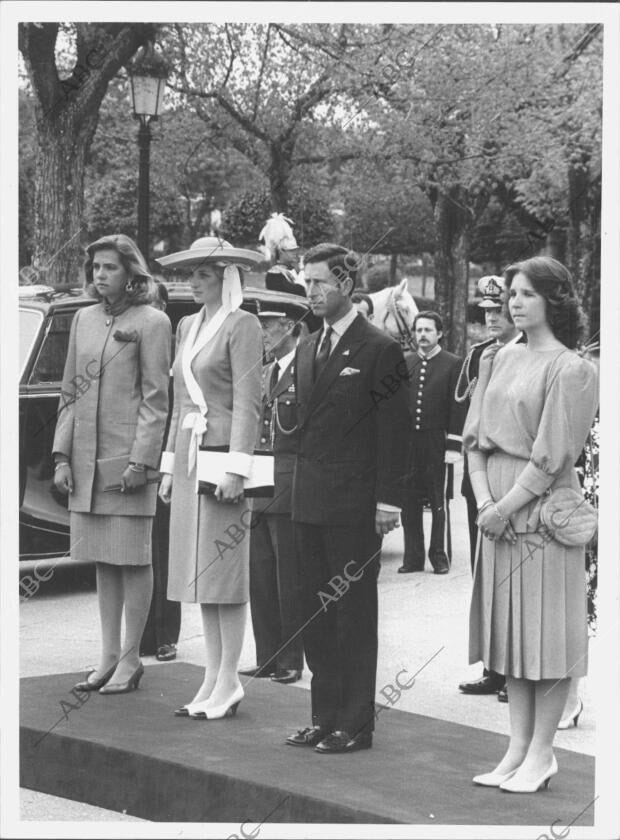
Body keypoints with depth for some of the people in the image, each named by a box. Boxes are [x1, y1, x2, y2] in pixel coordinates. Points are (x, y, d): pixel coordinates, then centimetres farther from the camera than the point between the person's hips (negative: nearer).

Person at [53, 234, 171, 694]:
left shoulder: (152, 322, -5)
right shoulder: (84, 320, 13)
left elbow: (155, 400, -9)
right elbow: (71, 393, 15)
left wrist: (140, 461, -15)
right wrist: (62, 456, 8)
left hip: (128, 457, -6)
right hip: (86, 459, 6)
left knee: (133, 559, 0)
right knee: (102, 559, 11)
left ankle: (131, 660, 7)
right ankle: (109, 655, 18)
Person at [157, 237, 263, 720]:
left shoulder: (241, 325, -6)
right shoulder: (187, 327, 17)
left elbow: (247, 403, -12)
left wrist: (237, 468, -17)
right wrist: (169, 466, 17)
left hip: (223, 453, -8)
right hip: (188, 456, 8)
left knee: (225, 572, -5)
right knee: (199, 574, 8)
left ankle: (228, 683, 1)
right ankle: (213, 678, 14)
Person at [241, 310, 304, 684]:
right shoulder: (264, 373, 17)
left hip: (289, 485, -8)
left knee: (289, 579, 0)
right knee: (260, 577, 10)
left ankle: (291, 661, 8)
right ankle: (267, 657, 18)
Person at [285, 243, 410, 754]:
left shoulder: (379, 350, -8)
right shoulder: (308, 349, 15)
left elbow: (396, 431, -10)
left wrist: (388, 502, -14)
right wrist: (299, 489, 11)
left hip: (355, 506, -7)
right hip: (310, 501, 7)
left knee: (354, 613, -1)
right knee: (316, 615, 10)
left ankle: (355, 725, 6)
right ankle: (325, 717, 18)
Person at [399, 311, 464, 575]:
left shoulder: (453, 364, 0)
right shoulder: (406, 364, 12)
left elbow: (457, 408, -4)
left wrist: (453, 446, -9)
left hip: (436, 444, -4)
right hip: (408, 442, 4)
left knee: (438, 503, 2)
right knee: (409, 502, 5)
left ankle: (438, 555, 11)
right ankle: (413, 556, 12)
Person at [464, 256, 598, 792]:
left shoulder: (570, 369, -8)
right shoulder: (500, 361, 12)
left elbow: (551, 455, -12)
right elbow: (477, 435, 10)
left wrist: (506, 507, -13)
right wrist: (483, 497, -3)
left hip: (543, 506, -7)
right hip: (498, 509, 7)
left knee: (546, 630, -1)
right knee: (509, 628, 9)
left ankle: (542, 752, 7)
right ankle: (519, 747, 15)